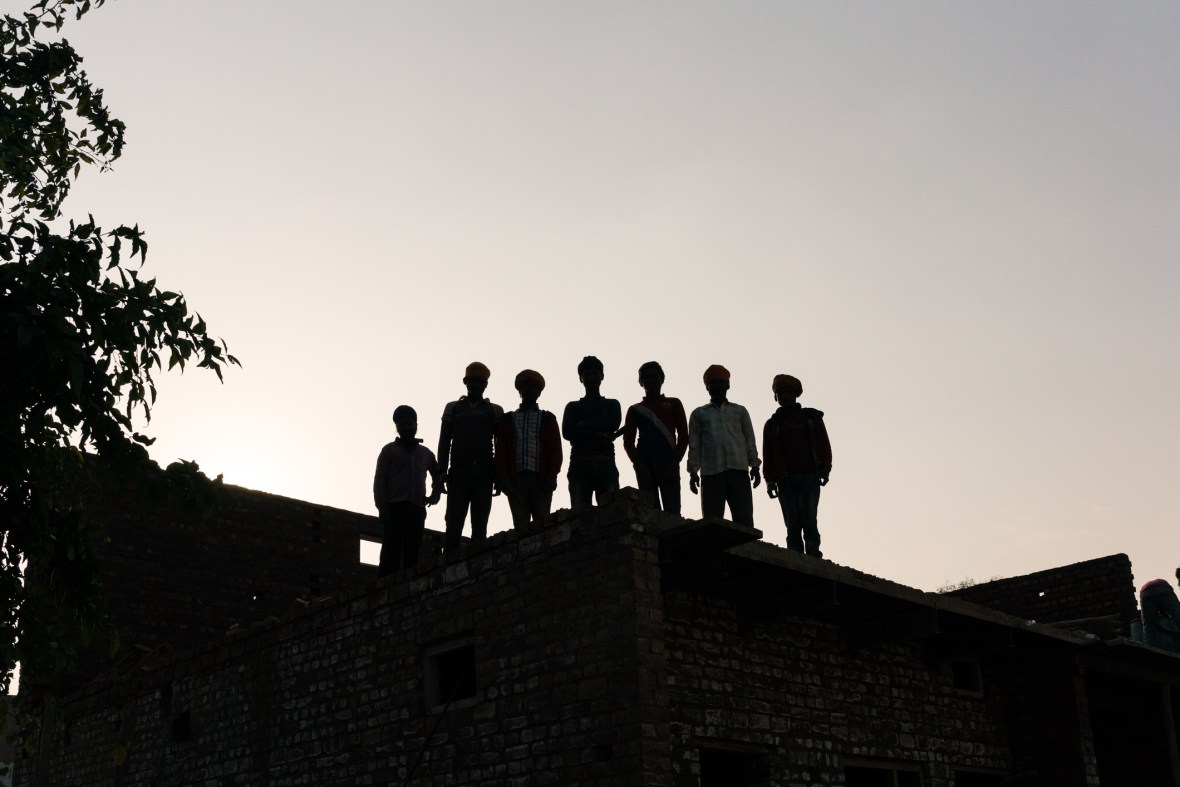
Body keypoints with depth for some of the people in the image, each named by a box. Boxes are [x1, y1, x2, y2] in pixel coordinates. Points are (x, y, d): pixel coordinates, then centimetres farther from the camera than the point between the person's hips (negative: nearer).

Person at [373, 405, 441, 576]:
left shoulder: (425, 453, 23)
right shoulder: (389, 450, 12)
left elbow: (438, 476, 33)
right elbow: (379, 480, 3)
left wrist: (435, 495, 12)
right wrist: (382, 508, -10)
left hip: (416, 508, 3)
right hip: (394, 507, -3)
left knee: (412, 553, -4)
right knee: (391, 552, -12)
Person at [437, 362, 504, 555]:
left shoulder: (494, 411, 13)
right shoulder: (453, 408, 16)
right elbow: (444, 442, 10)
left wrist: (498, 476, -1)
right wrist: (442, 472, -1)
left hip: (484, 474, 0)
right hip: (458, 472, 0)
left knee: (479, 527, -3)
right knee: (453, 524, -7)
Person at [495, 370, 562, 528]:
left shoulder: (548, 419, 16)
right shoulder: (508, 419, 18)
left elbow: (556, 449, 8)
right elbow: (500, 451, 11)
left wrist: (552, 476, -6)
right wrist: (502, 477, -2)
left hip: (541, 480, -1)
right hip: (516, 479, 1)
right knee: (520, 525, -5)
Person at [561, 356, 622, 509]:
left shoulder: (612, 404, 23)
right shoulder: (573, 407, 21)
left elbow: (614, 425, 2)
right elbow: (567, 432, 4)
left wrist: (584, 425, 3)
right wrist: (599, 434, -2)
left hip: (606, 464, 0)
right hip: (580, 465, 0)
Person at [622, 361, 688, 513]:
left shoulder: (673, 404, 17)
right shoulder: (635, 409, 19)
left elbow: (683, 436, 8)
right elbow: (628, 441, 11)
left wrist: (675, 462, -6)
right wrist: (637, 464, -7)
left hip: (669, 465, -1)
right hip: (645, 466, 1)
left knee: (672, 512, -12)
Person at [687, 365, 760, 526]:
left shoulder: (740, 411, 21)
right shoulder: (699, 414, 19)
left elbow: (750, 440, 14)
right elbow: (694, 444, 12)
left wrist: (754, 466, 2)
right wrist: (693, 472, 1)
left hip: (739, 471, 1)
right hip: (711, 473, 0)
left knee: (744, 519, -8)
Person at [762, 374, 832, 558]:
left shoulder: (811, 417, 16)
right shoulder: (772, 424, 18)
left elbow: (824, 445, 9)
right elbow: (767, 455, 13)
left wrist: (825, 470, -3)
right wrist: (770, 480, 3)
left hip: (809, 476, -1)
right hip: (785, 479, 1)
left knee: (809, 520, -11)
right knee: (792, 523, -6)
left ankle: (813, 555, -11)